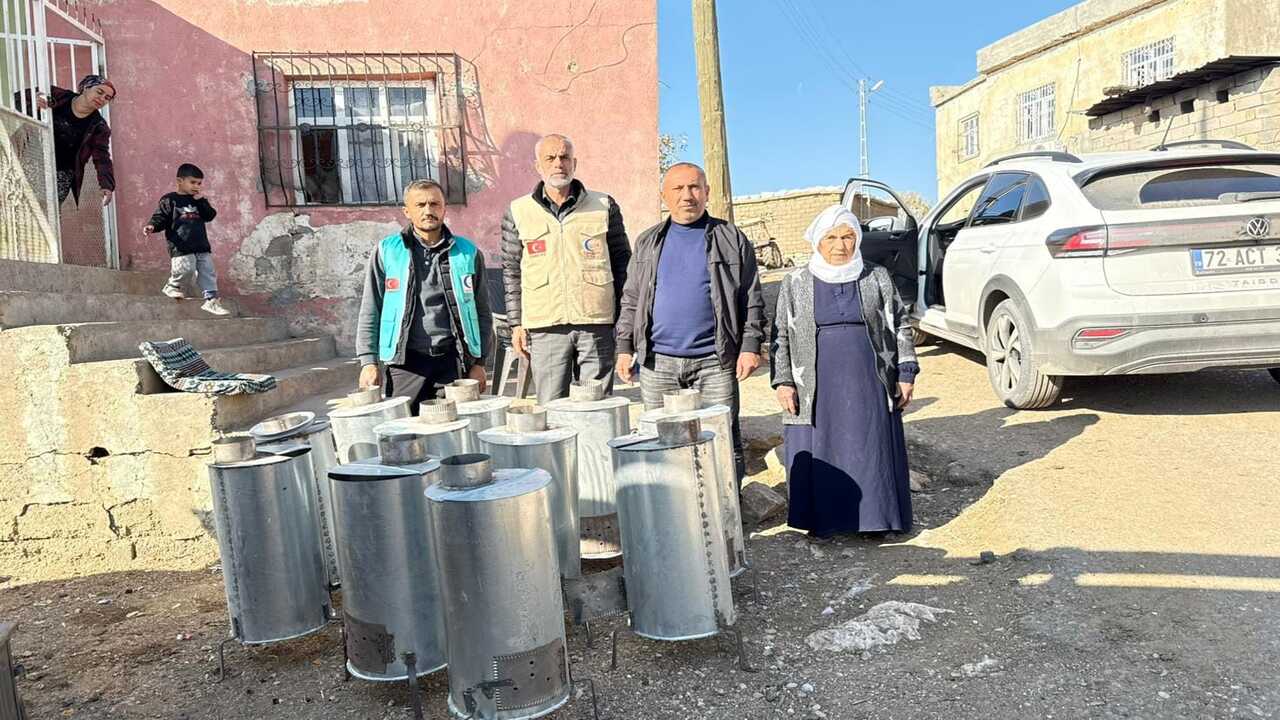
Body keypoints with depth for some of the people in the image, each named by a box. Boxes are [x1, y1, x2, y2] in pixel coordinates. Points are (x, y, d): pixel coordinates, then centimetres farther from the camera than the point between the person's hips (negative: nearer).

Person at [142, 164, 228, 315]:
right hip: (181, 246, -5)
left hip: (201, 245, 6)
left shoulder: (199, 200, 16)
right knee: (186, 269, -18)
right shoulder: (169, 200, 1)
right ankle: (172, 286, 11)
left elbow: (210, 216, 5)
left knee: (208, 272, 3)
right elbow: (160, 218, -4)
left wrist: (201, 201, -4)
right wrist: (151, 226, -23)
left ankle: (211, 300, 10)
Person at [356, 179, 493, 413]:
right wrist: (368, 361, 0)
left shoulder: (467, 253, 8)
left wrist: (478, 362, 5)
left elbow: (482, 313, 11)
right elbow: (370, 312, 7)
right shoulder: (387, 252, 5)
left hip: (453, 361, 1)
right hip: (405, 363, -1)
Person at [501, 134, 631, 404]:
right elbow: (511, 272, 11)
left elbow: (622, 263, 10)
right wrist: (516, 323, 6)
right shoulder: (518, 212, 7)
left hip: (597, 324, 0)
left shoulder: (604, 206, 7)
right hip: (545, 328, 0)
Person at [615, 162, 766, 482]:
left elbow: (751, 300, 3)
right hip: (657, 363, 2)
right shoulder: (648, 242, 12)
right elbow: (631, 301, 13)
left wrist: (751, 346, -6)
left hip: (714, 361, -2)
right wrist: (625, 348, 6)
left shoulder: (731, 239, 5)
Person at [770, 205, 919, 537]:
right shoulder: (796, 283, 4)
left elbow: (900, 327, 9)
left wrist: (906, 373, 2)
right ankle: (821, 520, 15)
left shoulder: (877, 278, 6)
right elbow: (780, 335, 5)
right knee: (820, 452, 3)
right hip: (817, 390, 0)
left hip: (869, 387, 1)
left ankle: (874, 516, 18)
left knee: (872, 450, 4)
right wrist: (783, 381, -2)